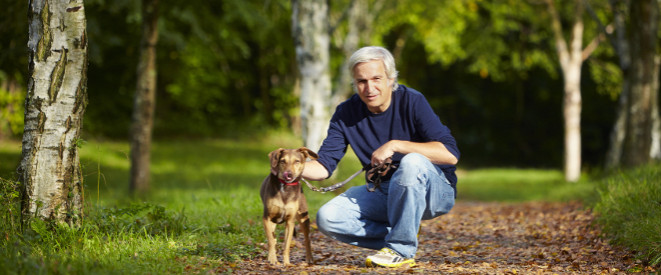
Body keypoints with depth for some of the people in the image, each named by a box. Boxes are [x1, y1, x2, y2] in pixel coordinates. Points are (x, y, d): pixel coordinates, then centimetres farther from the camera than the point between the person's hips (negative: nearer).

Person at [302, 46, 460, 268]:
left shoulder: (411, 101, -17)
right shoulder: (346, 113, -4)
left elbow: (450, 154, -27)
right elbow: (323, 166, -6)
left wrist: (395, 145, -30)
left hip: (435, 191, -4)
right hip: (384, 194, 4)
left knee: (412, 162, -37)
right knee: (327, 218, -16)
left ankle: (401, 249, -23)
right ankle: (400, 237, -5)